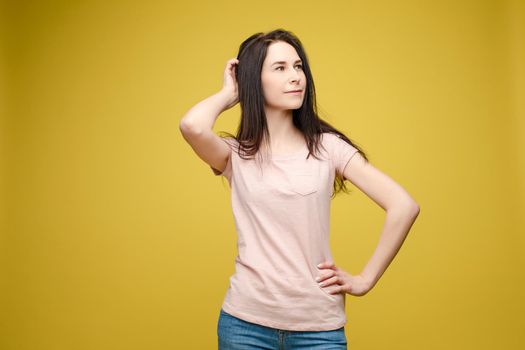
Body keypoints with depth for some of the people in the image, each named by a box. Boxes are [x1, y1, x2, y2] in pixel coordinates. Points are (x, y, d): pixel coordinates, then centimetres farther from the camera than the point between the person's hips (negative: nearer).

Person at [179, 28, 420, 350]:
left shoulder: (327, 146, -1)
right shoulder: (235, 154, 0)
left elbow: (404, 207, -5)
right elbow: (192, 126, -23)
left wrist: (365, 280, -6)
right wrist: (230, 93, -4)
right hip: (246, 322, 0)